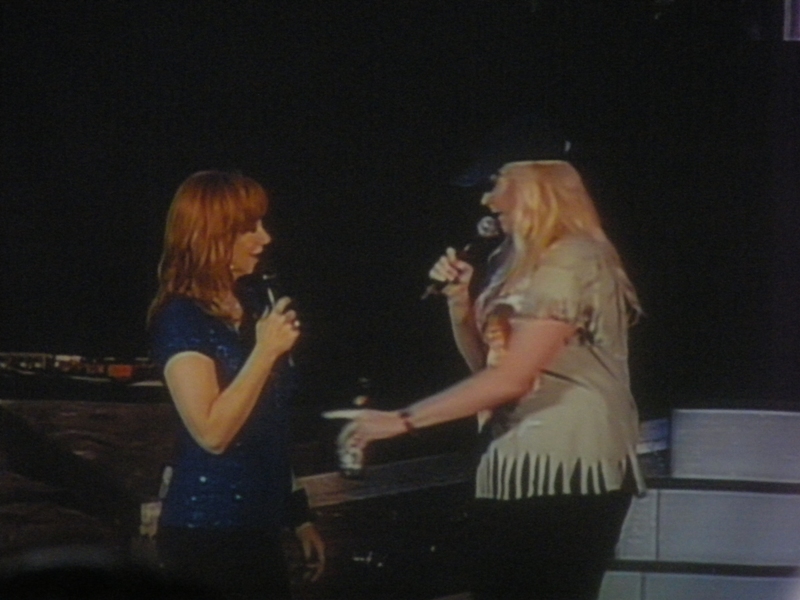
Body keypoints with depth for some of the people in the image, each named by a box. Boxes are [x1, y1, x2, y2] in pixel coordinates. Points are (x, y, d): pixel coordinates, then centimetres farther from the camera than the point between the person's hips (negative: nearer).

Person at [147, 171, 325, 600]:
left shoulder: (247, 309, 12)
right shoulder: (182, 319, -13)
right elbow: (213, 432, -23)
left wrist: (299, 516, 20)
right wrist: (266, 351, -21)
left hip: (259, 529, 8)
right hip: (206, 535, -8)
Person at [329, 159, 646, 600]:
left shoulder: (570, 263, -13)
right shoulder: (519, 264, 18)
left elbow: (511, 378, -21)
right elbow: (486, 364, 24)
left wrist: (403, 421, -19)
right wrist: (459, 299, 6)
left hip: (566, 471, -10)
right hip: (519, 467, 10)